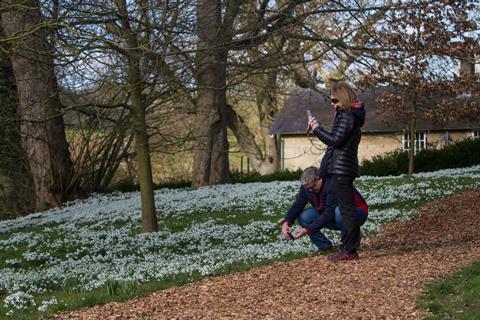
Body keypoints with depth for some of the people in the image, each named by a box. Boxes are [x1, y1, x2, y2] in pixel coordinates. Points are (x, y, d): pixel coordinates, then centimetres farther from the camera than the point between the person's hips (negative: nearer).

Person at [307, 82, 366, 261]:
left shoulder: (347, 116, -14)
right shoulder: (352, 115, 18)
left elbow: (335, 140, -20)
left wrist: (317, 129, -10)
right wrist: (317, 129, 12)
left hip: (341, 169, -11)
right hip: (343, 169, 11)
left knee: (347, 209, -7)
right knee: (346, 208, 14)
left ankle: (350, 250, -3)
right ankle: (348, 247, 20)